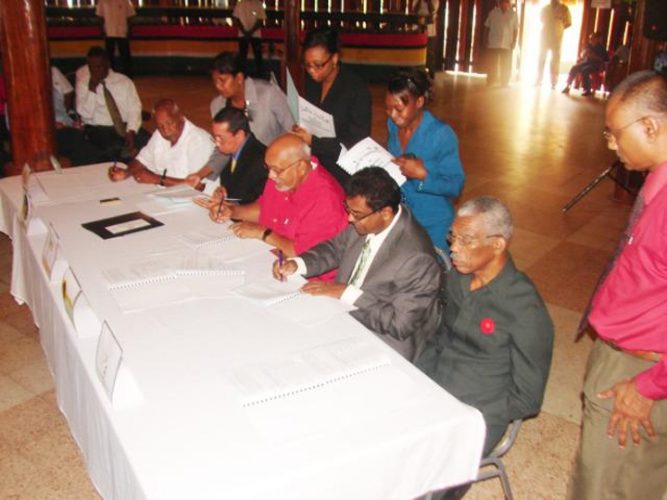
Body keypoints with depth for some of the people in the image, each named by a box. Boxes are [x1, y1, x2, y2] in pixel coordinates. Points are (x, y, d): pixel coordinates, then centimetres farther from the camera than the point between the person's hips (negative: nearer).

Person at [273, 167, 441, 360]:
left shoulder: (416, 259, -28)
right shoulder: (366, 222, -8)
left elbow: (400, 324, -24)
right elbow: (335, 248, 10)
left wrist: (346, 293, -24)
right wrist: (296, 264, -7)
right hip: (344, 312, 7)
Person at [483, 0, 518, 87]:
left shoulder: (513, 14, 3)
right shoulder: (493, 13, 4)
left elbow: (515, 30, 4)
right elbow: (486, 27, 7)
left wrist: (514, 42, -5)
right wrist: (486, 41, -2)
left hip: (507, 46, 0)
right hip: (493, 45, 0)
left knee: (506, 68, 4)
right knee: (492, 66, 4)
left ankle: (504, 84, 14)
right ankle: (490, 83, 11)